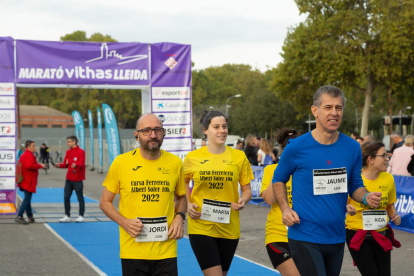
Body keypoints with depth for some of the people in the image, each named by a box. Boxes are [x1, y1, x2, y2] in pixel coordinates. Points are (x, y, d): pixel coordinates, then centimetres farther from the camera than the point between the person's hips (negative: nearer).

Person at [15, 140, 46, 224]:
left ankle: (30, 217, 20)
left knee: (27, 199, 14)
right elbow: (29, 165, -30)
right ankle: (19, 216, -11)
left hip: (25, 181, 11)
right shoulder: (29, 155, -15)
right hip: (29, 182, -11)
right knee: (27, 199, -8)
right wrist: (40, 165, -19)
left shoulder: (24, 155, 17)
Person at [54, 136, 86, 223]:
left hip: (77, 179, -7)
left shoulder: (80, 151, -9)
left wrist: (76, 165, -39)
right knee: (66, 197, 7)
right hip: (69, 179, 7)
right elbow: (66, 164, 11)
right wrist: (59, 165, -8)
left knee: (80, 198, 3)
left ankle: (81, 216, 11)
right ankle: (67, 216, 14)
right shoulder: (68, 152, 11)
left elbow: (82, 163, -19)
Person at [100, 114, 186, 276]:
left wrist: (179, 217, -1)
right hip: (132, 251, -1)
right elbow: (105, 202, 6)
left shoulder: (175, 163, 4)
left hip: (166, 251, 1)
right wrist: (123, 221, -11)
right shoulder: (121, 162, -2)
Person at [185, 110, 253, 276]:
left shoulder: (239, 157, 1)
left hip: (229, 227, 3)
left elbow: (247, 190, 7)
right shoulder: (192, 158, -1)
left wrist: (243, 201, -15)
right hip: (201, 226, -2)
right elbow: (184, 183, 15)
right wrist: (188, 204, -3)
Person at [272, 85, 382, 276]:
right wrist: (285, 209, -8)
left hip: (337, 237, 5)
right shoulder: (296, 147, -9)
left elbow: (355, 186, 12)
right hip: (305, 237, -5)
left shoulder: (352, 148, 1)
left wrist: (366, 197, -10)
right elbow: (279, 179, 7)